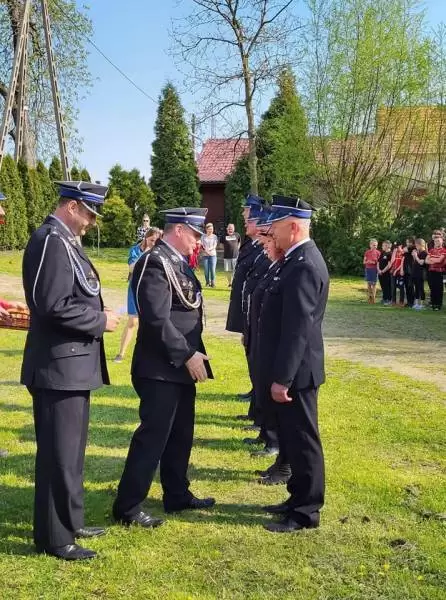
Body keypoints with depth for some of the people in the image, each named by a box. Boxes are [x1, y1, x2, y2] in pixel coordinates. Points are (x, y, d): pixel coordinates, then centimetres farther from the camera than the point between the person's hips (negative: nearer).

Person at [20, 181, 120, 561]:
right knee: (59, 453, -1)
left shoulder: (64, 241, 14)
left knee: (71, 450, 19)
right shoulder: (52, 241, -18)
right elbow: (54, 306, -25)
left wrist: (97, 317, 6)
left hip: (72, 364, 11)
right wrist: (100, 322, -15)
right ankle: (54, 538, 10)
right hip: (59, 366, -11)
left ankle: (69, 522, 32)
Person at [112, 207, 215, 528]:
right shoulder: (155, 262, -17)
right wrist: (187, 354, -20)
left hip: (180, 366, 10)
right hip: (160, 368, -10)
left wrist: (191, 354, 12)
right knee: (153, 435, -4)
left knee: (180, 434, 17)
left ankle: (177, 495, 31)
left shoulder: (178, 262, 13)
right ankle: (127, 507, 6)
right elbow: (156, 319, -24)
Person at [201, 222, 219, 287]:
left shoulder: (214, 236, 7)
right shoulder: (203, 236, 7)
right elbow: (201, 245, 4)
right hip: (205, 255, 1)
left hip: (213, 255, 0)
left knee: (213, 269, -9)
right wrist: (205, 250, -13)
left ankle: (213, 282, 1)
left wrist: (209, 249, -18)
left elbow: (215, 246, 0)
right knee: (206, 269, -1)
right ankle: (207, 282, 14)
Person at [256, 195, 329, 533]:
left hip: (294, 373, -10)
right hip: (288, 370, 10)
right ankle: (299, 499, 32)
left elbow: (297, 329, -24)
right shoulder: (298, 259, 11)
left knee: (302, 441, 2)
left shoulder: (303, 266, -22)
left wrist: (282, 378, -23)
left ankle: (306, 512, 14)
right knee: (294, 439, 19)